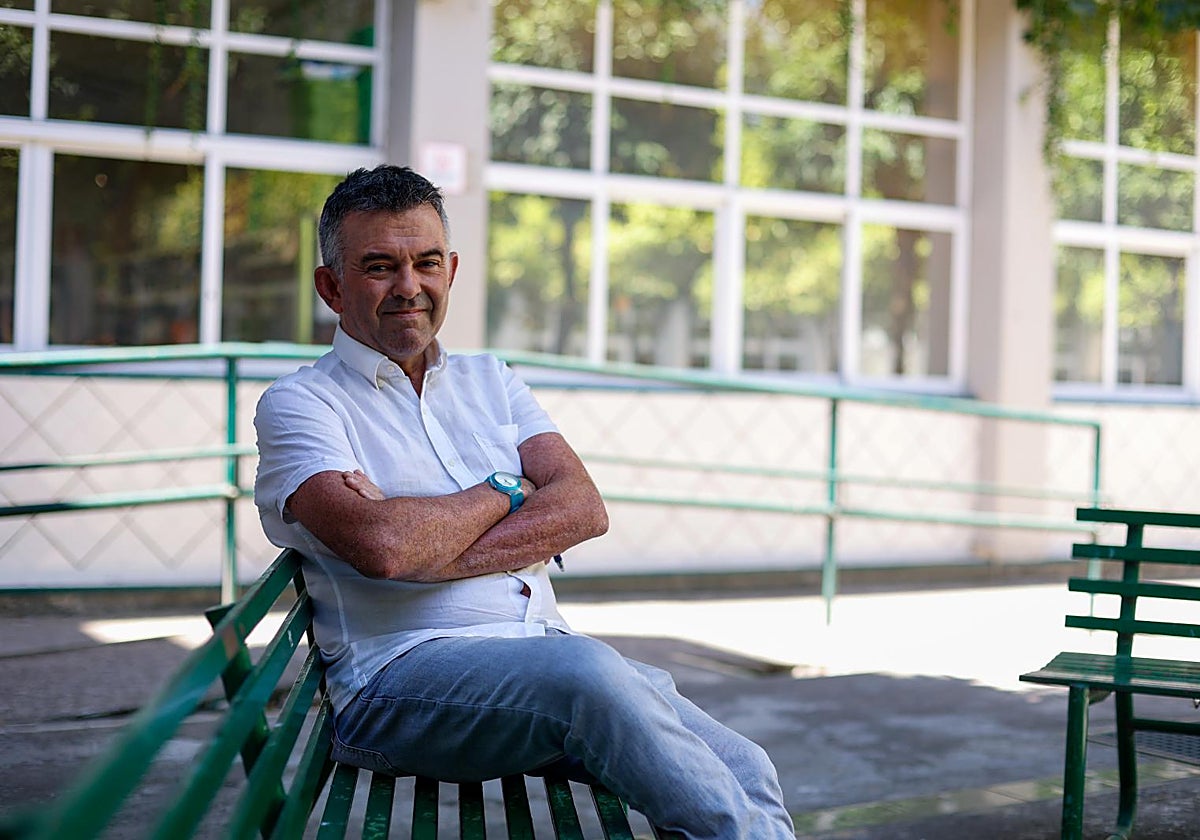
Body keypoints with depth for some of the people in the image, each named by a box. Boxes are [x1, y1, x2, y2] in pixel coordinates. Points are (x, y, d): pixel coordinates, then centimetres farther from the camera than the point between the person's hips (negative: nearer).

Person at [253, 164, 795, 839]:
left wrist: (429, 545, -11)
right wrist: (504, 492, 1)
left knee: (747, 770, -18)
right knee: (586, 672, -35)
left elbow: (584, 509, 3)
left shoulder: (491, 381, 21)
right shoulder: (299, 404, 3)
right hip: (403, 674, -5)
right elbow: (381, 547, -17)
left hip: (548, 647, 6)